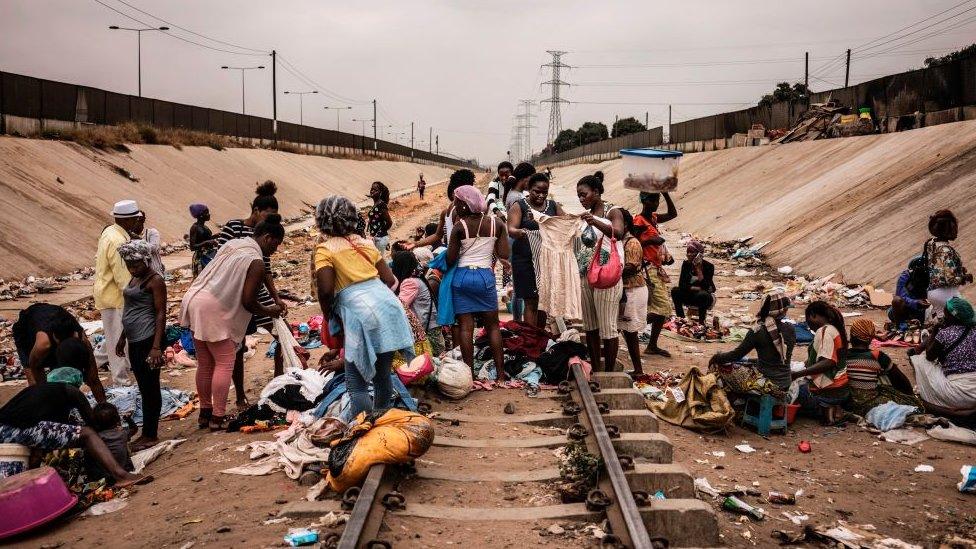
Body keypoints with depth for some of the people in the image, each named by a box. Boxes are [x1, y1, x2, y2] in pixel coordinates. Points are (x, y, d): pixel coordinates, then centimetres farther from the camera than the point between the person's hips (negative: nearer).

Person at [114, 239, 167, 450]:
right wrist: (122, 338, 24)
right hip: (134, 340, 9)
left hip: (147, 340, -9)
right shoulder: (135, 279, 15)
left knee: (150, 387, -2)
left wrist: (156, 346, -20)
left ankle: (151, 435, 5)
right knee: (144, 387, 14)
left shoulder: (155, 281, -12)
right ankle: (147, 431, 21)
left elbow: (161, 314, -15)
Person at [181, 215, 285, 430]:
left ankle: (205, 412, 26)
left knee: (205, 363, 17)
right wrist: (268, 312, 4)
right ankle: (218, 417, 4)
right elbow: (248, 302, -14)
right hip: (213, 311, -9)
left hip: (194, 301, 9)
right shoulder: (257, 262, -13)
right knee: (224, 363, 1)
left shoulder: (233, 244, 13)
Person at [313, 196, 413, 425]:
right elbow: (390, 279, 14)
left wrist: (328, 316, 7)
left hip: (360, 314, -6)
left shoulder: (325, 249, 1)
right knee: (382, 375, 20)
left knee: (357, 384, -1)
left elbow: (325, 290, -11)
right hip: (388, 305, 6)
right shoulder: (366, 243, 17)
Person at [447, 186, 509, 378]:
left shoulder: (460, 226, -7)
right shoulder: (496, 223, 1)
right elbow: (504, 254, -2)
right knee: (493, 325, 11)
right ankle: (500, 373, 9)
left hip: (462, 277, -2)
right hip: (485, 277, 2)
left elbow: (450, 259, -6)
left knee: (465, 327, 2)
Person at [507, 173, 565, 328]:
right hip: (526, 260, -4)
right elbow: (511, 230, -13)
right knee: (531, 302, -4)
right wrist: (519, 232, -36)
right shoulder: (519, 206, -1)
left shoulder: (553, 206, 12)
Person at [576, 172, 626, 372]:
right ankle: (595, 371, 19)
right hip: (586, 276, 7)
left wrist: (596, 223, -40)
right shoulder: (587, 215, 14)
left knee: (607, 328, -5)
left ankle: (609, 373, 3)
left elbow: (618, 233, -26)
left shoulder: (612, 212, -6)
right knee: (590, 327, 10)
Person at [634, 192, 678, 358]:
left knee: (662, 309, 10)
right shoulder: (639, 221, -12)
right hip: (649, 269, -9)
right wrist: (651, 240, -23)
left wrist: (666, 193, 11)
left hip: (657, 268, 9)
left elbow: (673, 214, 20)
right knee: (663, 307, -14)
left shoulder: (653, 218, 14)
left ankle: (652, 345, 18)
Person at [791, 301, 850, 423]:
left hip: (826, 393, -9)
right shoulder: (839, 329, 10)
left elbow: (828, 362, -28)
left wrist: (798, 374, -30)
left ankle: (824, 411, -6)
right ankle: (834, 409, 8)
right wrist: (810, 363, 28)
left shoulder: (824, 331, -17)